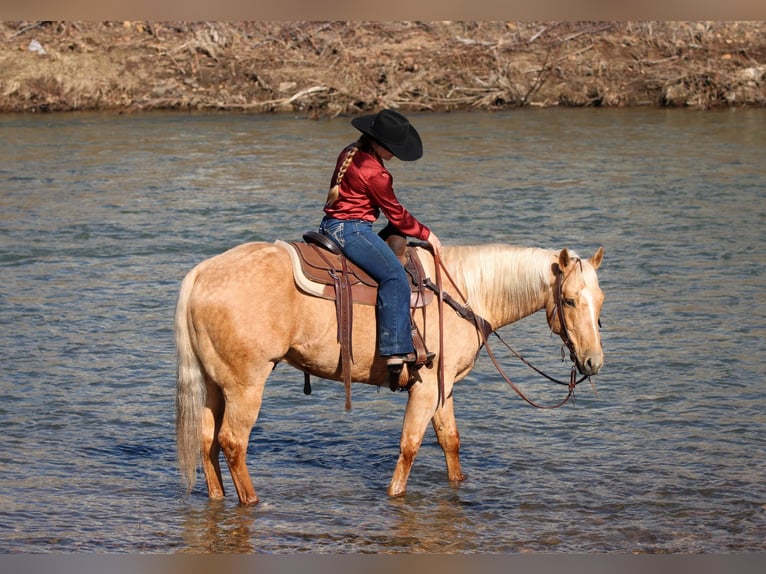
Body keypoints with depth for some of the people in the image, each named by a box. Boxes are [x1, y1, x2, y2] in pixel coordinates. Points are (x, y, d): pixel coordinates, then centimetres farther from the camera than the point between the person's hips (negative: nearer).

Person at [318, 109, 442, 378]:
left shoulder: (350, 153, 12)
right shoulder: (374, 172, -17)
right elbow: (395, 212, -8)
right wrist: (425, 234, 7)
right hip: (351, 229, -11)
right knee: (394, 277, -22)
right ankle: (396, 350, -32)